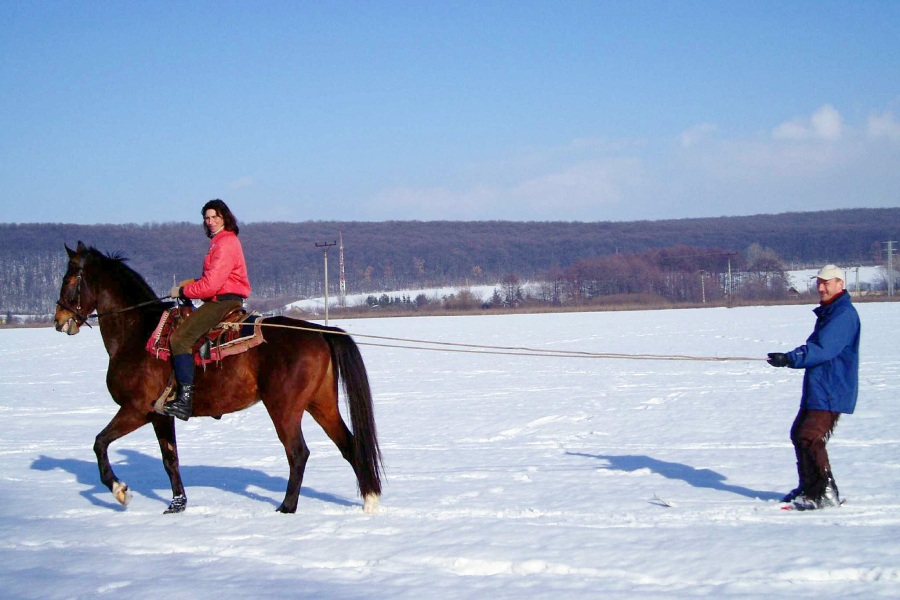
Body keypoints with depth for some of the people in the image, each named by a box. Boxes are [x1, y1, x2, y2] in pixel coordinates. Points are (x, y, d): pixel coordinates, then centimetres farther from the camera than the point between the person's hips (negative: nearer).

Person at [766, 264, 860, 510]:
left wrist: (791, 358, -33)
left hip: (831, 391, -11)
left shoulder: (844, 314, -15)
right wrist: (790, 359, 16)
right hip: (816, 388, 11)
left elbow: (823, 349, -27)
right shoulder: (828, 312, 18)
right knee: (798, 434, 15)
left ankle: (826, 494, -10)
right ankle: (808, 487, 26)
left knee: (810, 437, -16)